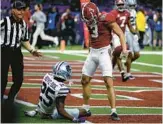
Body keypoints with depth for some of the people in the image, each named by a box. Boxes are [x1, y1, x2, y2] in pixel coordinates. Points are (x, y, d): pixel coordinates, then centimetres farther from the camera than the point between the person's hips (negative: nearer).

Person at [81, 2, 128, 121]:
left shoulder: (106, 18, -16)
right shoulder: (89, 20, 3)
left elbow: (120, 33, -14)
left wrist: (124, 48, -25)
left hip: (103, 52, -7)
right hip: (92, 52, 7)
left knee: (108, 82, -14)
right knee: (85, 80, 11)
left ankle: (113, 111, -14)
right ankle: (86, 108, 25)